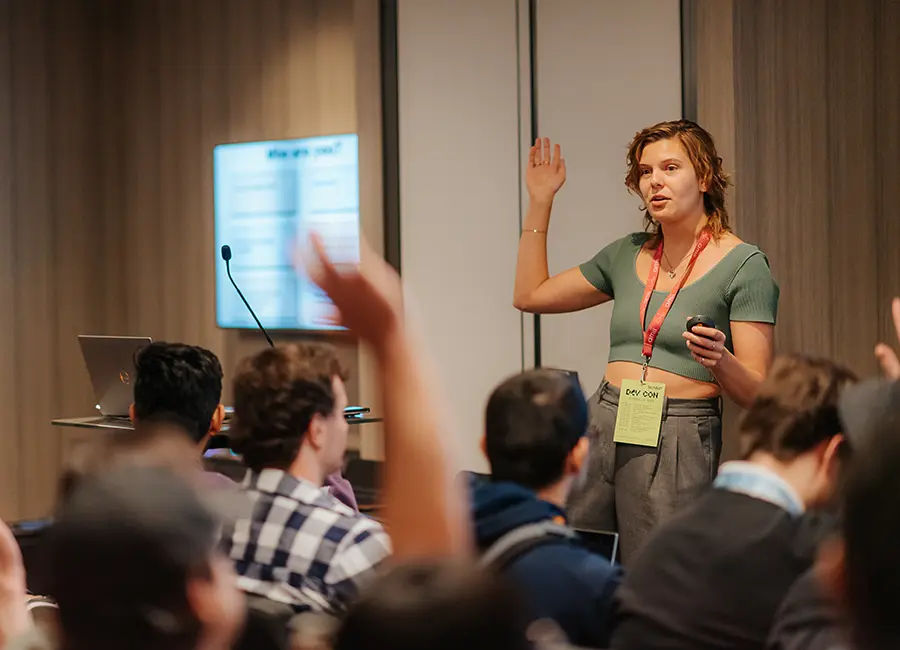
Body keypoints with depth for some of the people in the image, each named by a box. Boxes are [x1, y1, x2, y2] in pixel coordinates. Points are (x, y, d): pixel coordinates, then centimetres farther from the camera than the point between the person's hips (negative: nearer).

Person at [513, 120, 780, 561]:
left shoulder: (743, 264, -3)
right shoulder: (627, 255, 14)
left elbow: (756, 392, -6)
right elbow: (530, 295, 22)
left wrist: (719, 360, -27)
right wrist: (540, 202, 19)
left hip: (678, 443, -5)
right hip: (602, 427, 5)